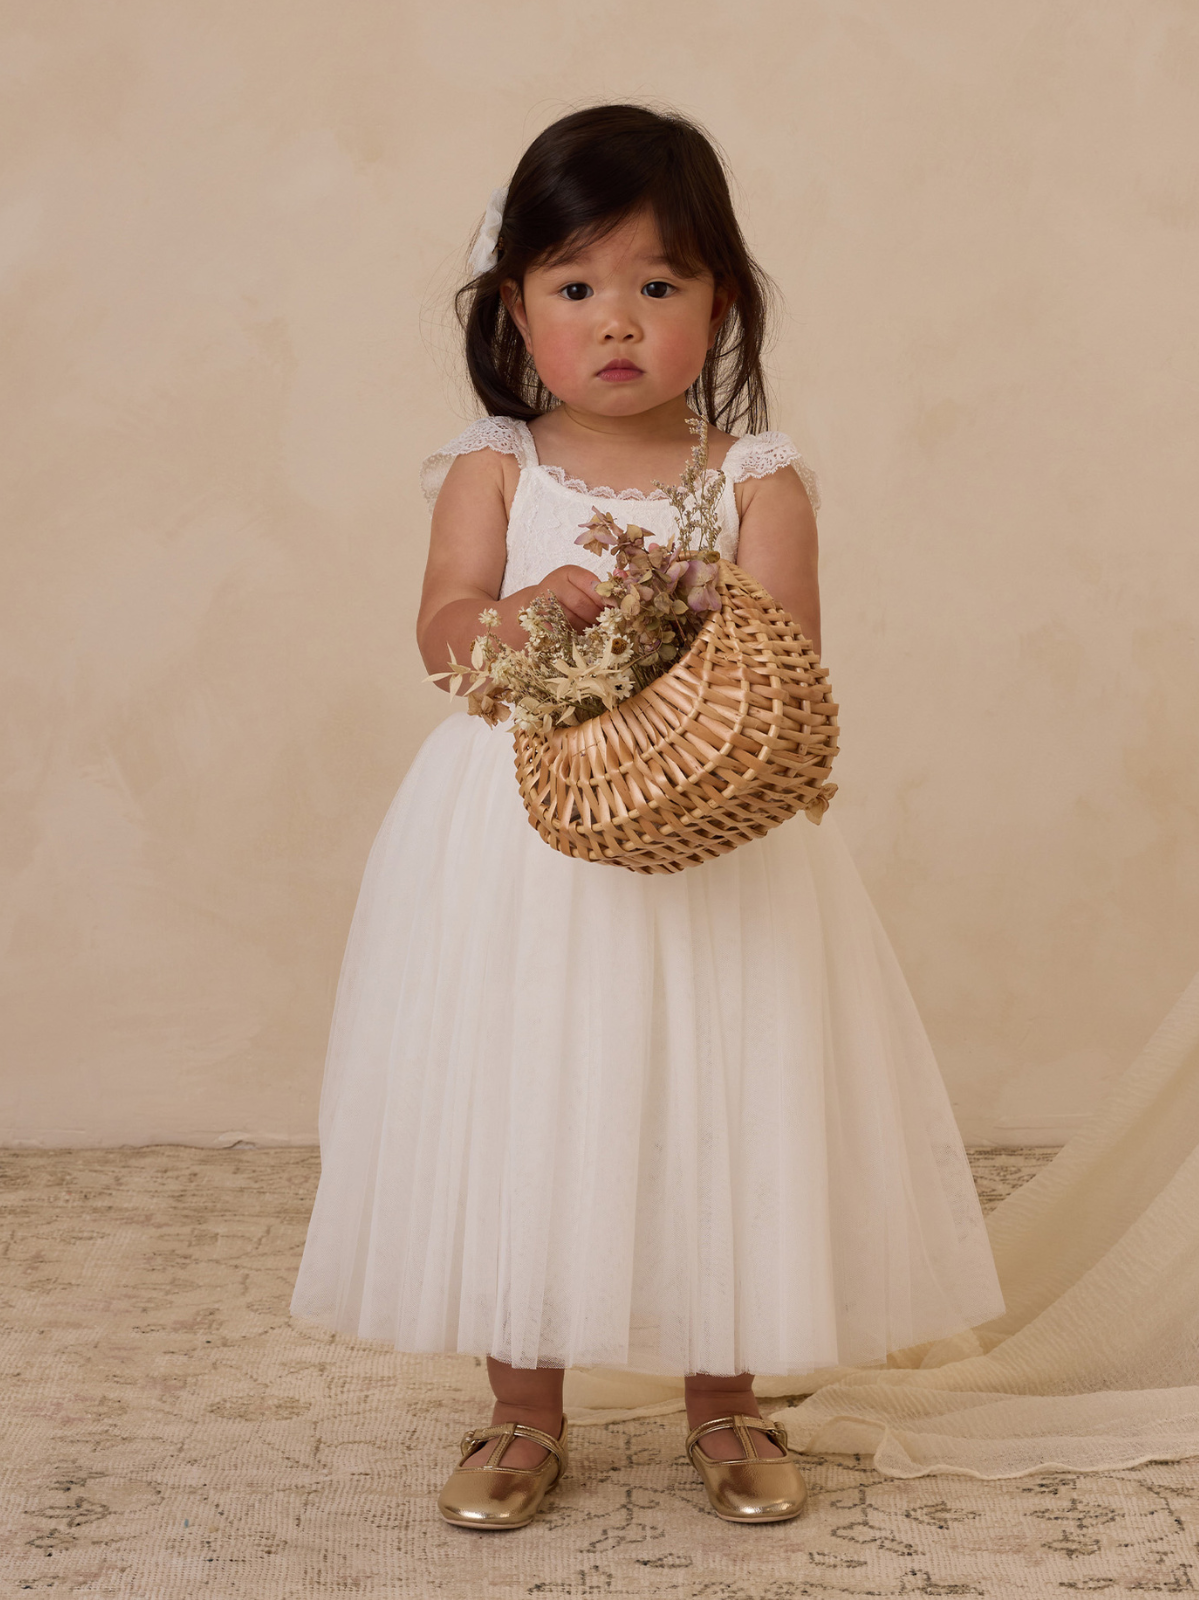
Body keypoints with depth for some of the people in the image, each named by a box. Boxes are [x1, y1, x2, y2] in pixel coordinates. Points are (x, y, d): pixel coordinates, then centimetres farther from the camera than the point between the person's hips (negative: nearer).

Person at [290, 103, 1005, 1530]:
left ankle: (724, 1403, 27)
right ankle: (525, 1412, 25)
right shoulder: (495, 468, 3)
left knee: (716, 1112, 6)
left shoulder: (757, 480, 1)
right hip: (518, 847, 1)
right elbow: (443, 634, -7)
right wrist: (535, 612, -27)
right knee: (515, 1118, 6)